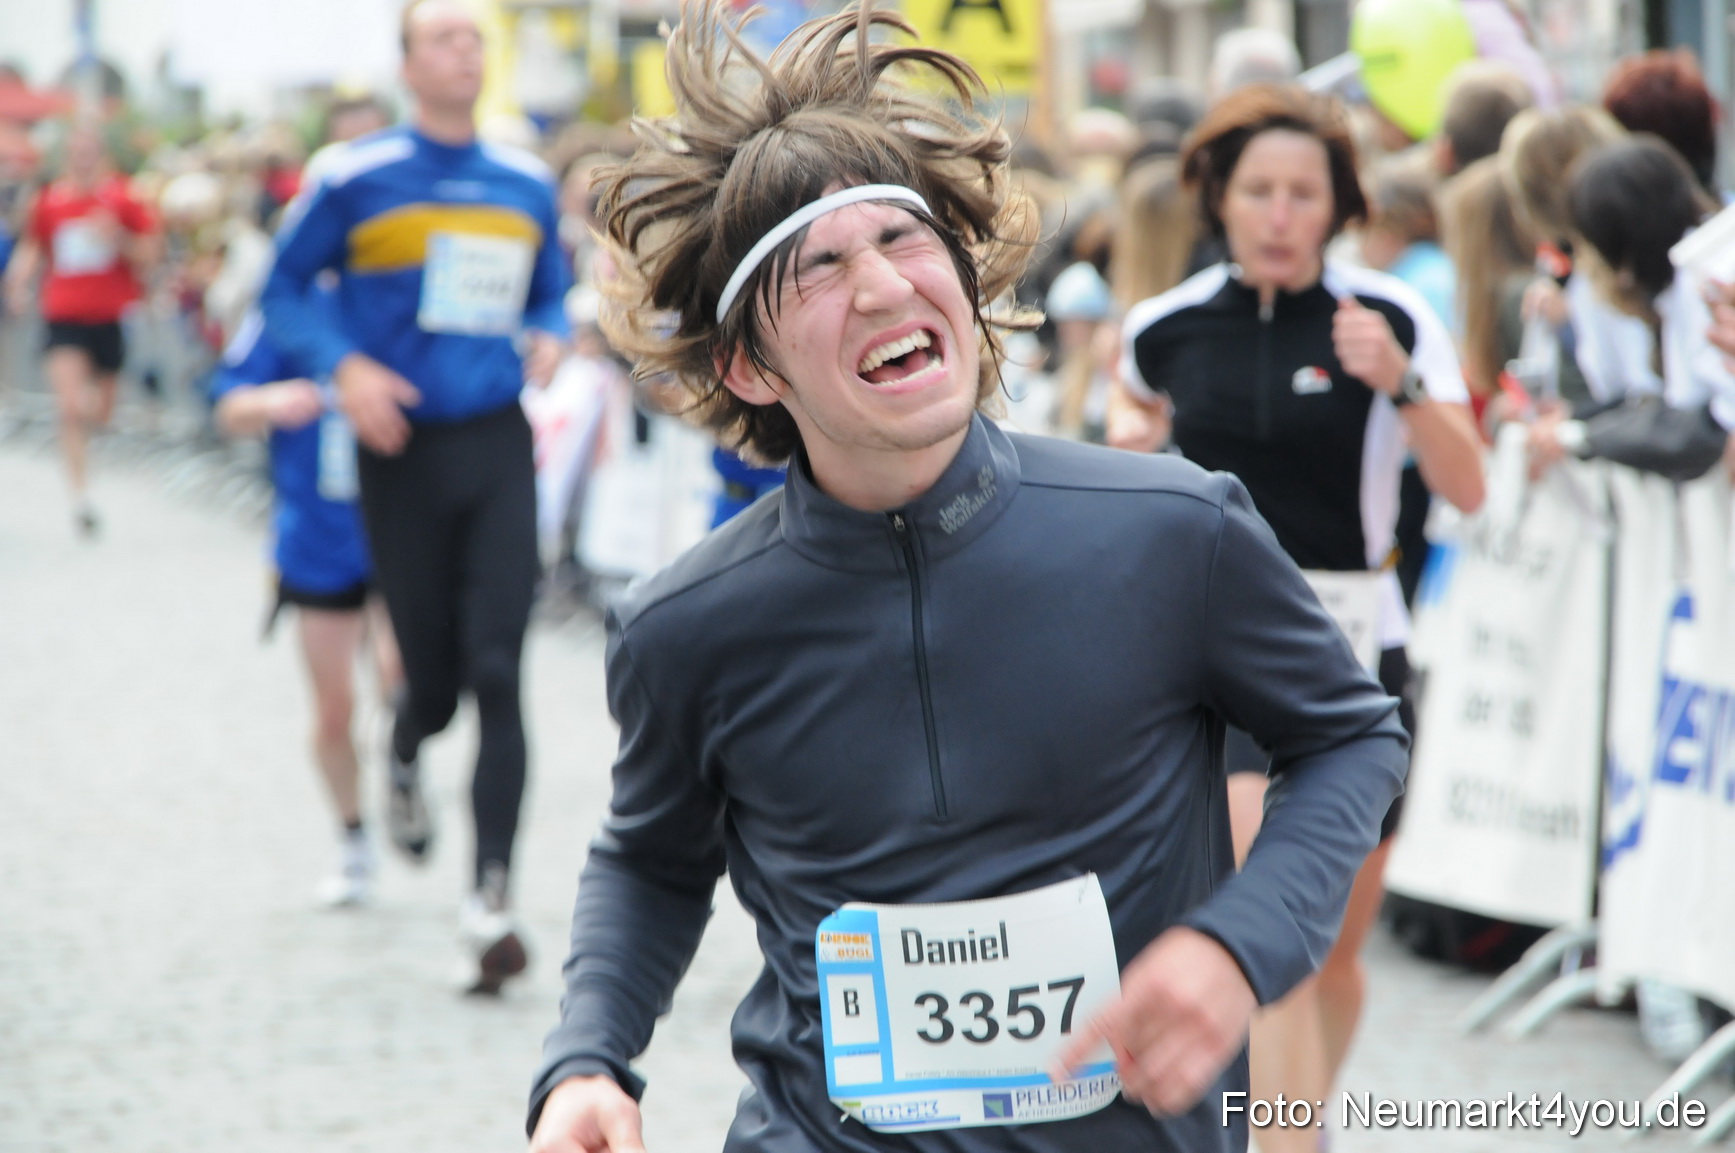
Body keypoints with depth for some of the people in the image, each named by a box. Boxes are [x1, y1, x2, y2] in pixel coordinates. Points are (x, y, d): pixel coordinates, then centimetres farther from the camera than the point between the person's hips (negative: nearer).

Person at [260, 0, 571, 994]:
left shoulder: (528, 187, 9)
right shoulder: (356, 181, -2)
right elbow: (287, 290, 4)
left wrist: (550, 338, 0)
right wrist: (344, 367, -13)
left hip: (499, 448, 2)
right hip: (404, 453, -2)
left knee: (498, 672, -10)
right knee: (433, 676, 6)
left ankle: (494, 900, -9)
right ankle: (405, 762, 44)